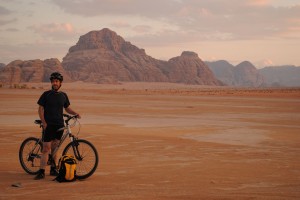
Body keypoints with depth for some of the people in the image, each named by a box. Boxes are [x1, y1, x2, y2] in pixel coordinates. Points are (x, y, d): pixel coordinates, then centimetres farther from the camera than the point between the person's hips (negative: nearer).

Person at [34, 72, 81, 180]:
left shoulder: (63, 95, 9)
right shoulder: (46, 94, -3)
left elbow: (67, 108, 19)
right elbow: (41, 109, -2)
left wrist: (75, 113, 0)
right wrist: (44, 123, -11)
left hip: (59, 125, 4)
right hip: (48, 125, -4)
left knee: (55, 148, 11)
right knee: (46, 148, -9)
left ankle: (53, 169, 19)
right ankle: (41, 172, -9)